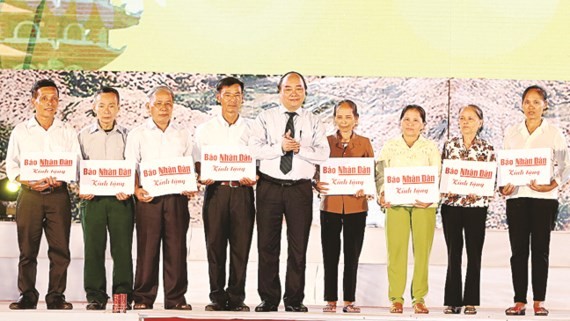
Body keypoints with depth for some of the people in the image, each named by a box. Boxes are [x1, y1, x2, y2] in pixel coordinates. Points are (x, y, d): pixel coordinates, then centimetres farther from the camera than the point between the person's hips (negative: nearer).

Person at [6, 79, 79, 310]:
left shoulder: (68, 133, 12)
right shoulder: (20, 131, 9)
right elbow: (11, 165, 7)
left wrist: (60, 179, -11)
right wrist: (29, 182, -11)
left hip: (59, 195, 1)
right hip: (29, 195, -1)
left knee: (60, 249, -4)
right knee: (27, 249, -1)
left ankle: (56, 296, 3)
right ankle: (27, 296, 6)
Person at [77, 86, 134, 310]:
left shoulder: (127, 136, 10)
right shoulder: (84, 135, 11)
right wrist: (82, 189, -6)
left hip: (120, 199, 0)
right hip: (92, 199, 1)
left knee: (122, 248, -3)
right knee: (93, 248, 0)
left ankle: (123, 295, 2)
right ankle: (95, 297, 6)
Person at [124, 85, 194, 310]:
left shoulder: (183, 134, 15)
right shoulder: (138, 134, 8)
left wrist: (190, 188, -2)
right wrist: (136, 190, -12)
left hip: (177, 197, 2)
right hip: (148, 197, -2)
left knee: (176, 248, 1)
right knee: (147, 248, -3)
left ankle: (175, 298, 6)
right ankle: (143, 298, 3)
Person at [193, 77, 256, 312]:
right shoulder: (205, 129, 11)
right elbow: (197, 163, 10)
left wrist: (253, 178, -11)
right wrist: (203, 176, -11)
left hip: (242, 191, 0)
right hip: (215, 190, 0)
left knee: (241, 246, -2)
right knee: (215, 246, -1)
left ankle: (236, 297, 4)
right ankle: (217, 297, 5)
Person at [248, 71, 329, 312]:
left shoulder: (314, 122, 9)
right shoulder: (265, 118, 7)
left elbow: (323, 154, -3)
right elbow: (254, 148, -6)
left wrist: (300, 149, -16)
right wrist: (280, 147, -17)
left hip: (300, 188, 0)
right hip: (269, 186, 0)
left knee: (298, 247, 3)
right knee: (267, 245, 3)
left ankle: (294, 300, 10)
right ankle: (268, 299, 11)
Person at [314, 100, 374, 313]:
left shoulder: (364, 143, 5)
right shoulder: (326, 142, 6)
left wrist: (365, 188, -14)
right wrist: (317, 184, -14)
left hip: (356, 205, 0)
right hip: (330, 205, 0)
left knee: (352, 255, 4)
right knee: (330, 254, 2)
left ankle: (349, 300, 11)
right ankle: (330, 300, 10)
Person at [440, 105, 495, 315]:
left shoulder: (487, 149, 2)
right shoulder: (449, 145, 6)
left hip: (476, 206, -1)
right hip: (451, 205, 1)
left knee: (474, 255, 2)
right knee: (453, 254, 4)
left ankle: (471, 301, 9)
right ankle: (452, 301, 8)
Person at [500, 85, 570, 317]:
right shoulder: (511, 133, 10)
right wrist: (503, 186, -6)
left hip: (544, 197, -2)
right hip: (517, 196, 2)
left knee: (540, 250, 2)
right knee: (518, 250, 2)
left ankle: (539, 301, 7)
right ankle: (519, 301, 6)